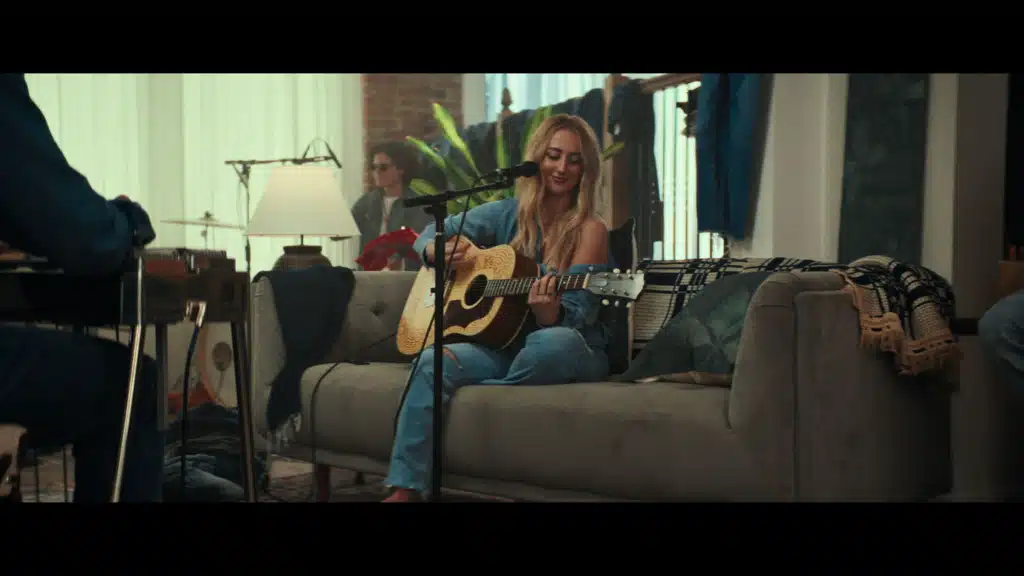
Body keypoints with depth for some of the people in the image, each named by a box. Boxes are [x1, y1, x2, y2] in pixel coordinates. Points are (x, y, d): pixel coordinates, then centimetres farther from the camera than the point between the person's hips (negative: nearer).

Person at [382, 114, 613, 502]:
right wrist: (439, 251, -10)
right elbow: (430, 234, 14)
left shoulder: (589, 230, -8)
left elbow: (571, 320, -15)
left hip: (572, 357, -3)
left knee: (554, 342, -39)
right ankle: (404, 489, -28)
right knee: (434, 362, -25)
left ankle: (467, 397, -15)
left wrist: (547, 309, -38)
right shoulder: (507, 214, 6)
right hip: (505, 344, 4)